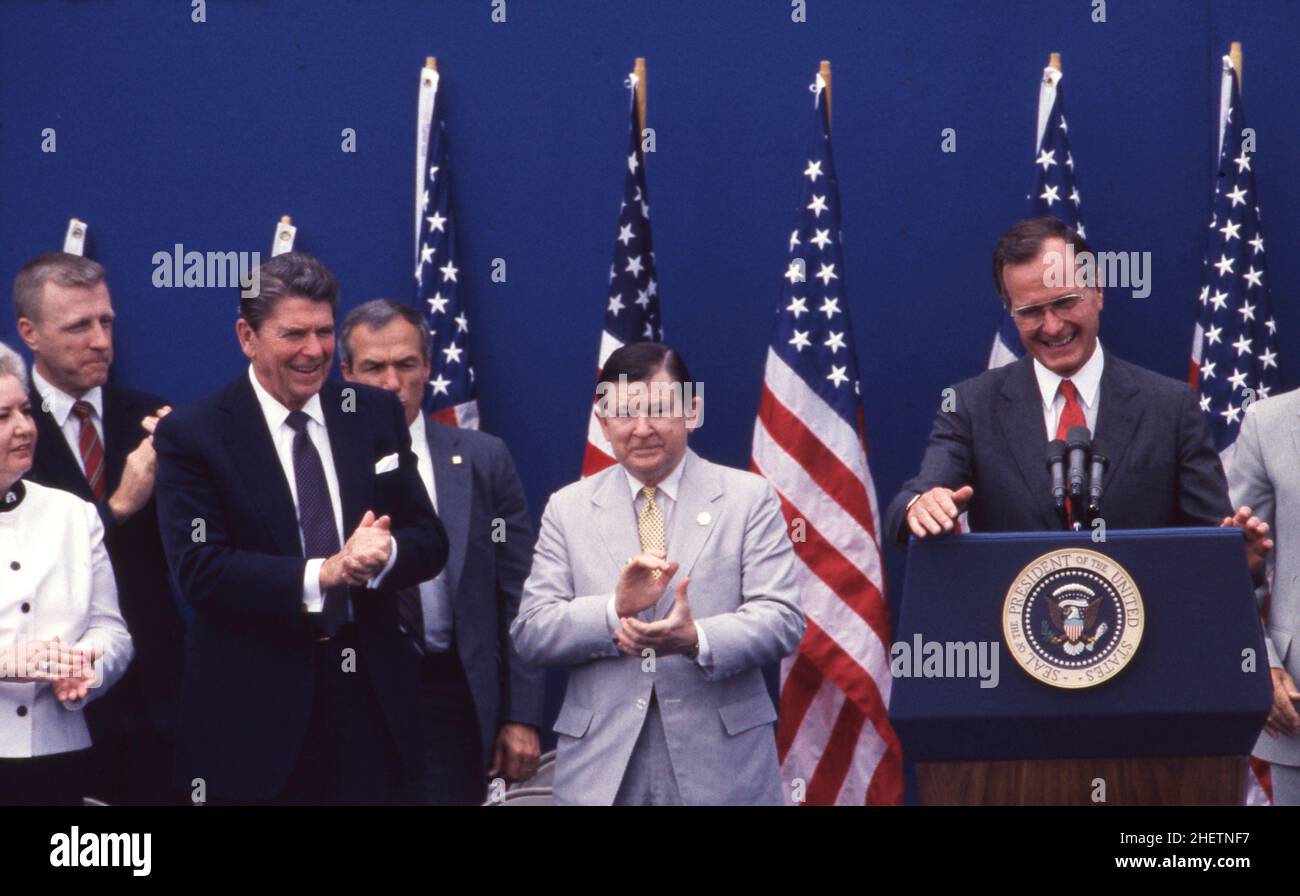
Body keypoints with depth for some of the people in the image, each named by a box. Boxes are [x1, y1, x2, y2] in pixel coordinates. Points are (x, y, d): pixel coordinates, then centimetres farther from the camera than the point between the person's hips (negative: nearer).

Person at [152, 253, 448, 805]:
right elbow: (199, 570, -13)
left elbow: (429, 542, 7)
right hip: (254, 715, -3)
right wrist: (320, 575, -24)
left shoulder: (377, 415, 8)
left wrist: (383, 553, -16)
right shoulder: (192, 434, -4)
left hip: (372, 699, 4)